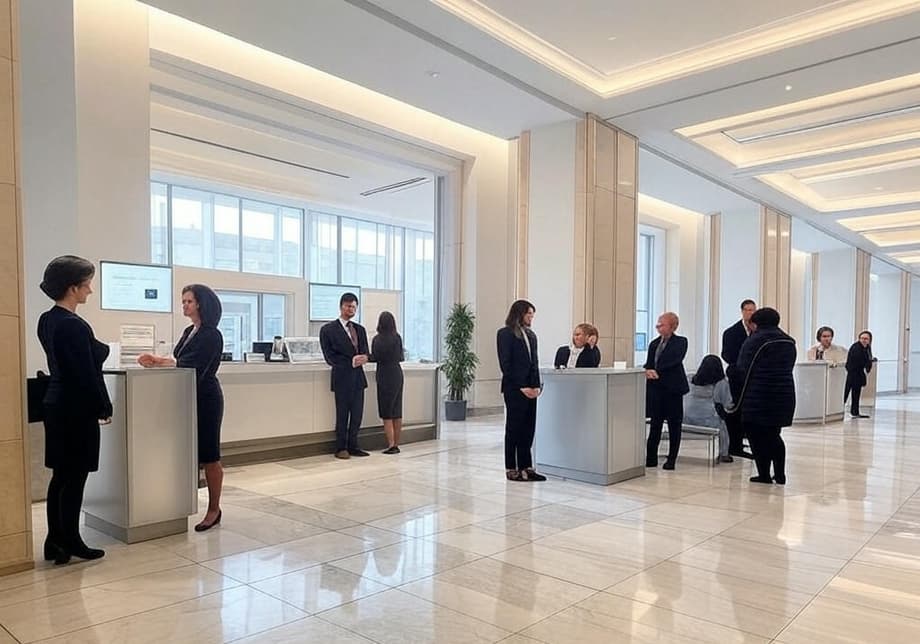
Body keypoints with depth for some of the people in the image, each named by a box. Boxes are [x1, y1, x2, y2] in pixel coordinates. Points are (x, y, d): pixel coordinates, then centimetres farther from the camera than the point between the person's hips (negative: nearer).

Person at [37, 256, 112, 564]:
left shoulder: (47, 320, 8)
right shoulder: (74, 325, -21)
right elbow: (88, 373, -19)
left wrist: (97, 349, 6)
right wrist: (104, 408, -9)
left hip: (57, 405, 9)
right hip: (77, 410, -9)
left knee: (60, 476, 15)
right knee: (74, 478, 2)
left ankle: (55, 542, 23)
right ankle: (69, 543, 14)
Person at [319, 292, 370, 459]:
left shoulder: (360, 329, 16)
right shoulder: (328, 329, -2)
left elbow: (365, 352, 12)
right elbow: (330, 357, -6)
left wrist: (363, 358, -12)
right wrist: (352, 362, -13)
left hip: (358, 376, 5)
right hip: (342, 376, -5)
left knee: (357, 414, 8)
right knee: (342, 414, 2)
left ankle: (353, 446, 19)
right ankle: (341, 448, 14)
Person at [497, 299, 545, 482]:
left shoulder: (531, 335, 15)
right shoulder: (505, 333, -5)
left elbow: (534, 362, 13)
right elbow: (505, 364, -11)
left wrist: (536, 385, 0)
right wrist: (521, 387, -14)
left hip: (530, 389, 7)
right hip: (514, 389, -6)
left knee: (528, 429, 8)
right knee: (513, 429, 2)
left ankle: (526, 467, 15)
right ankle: (511, 470, 12)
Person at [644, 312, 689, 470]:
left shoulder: (680, 342, -2)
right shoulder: (654, 343, 14)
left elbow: (675, 361, -16)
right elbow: (649, 364, 7)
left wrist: (657, 371, -23)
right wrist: (648, 371, -16)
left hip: (672, 387, -4)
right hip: (655, 387, 5)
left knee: (674, 424, 3)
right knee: (655, 423, 5)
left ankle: (671, 460, 12)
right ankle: (651, 458, 10)